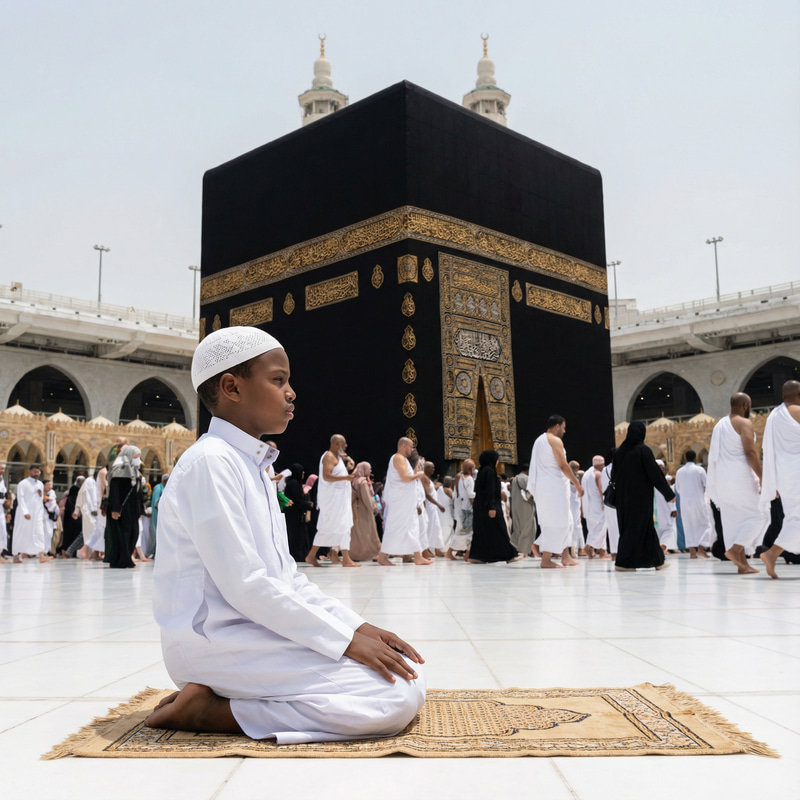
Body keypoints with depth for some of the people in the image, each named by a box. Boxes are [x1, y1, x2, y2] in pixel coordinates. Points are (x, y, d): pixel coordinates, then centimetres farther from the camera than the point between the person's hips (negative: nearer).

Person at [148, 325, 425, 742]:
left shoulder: (254, 465, 17)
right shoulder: (210, 460, -13)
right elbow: (243, 585, -20)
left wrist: (357, 626, 3)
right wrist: (344, 639, -16)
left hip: (261, 625, 10)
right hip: (217, 639, -10)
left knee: (407, 671, 2)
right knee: (396, 696, -19)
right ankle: (209, 710, -10)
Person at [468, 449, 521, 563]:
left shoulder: (482, 470, 15)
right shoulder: (489, 471, -12)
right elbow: (490, 490, -19)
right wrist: (491, 507, -23)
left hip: (480, 507, 9)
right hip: (488, 506, -9)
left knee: (481, 532, 7)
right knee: (497, 530, -2)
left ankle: (476, 556, 3)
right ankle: (509, 555, 4)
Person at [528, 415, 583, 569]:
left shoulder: (539, 440, 19)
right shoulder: (555, 441, -10)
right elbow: (563, 465, -15)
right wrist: (577, 484, -11)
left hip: (541, 486, 10)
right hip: (554, 486, -10)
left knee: (566, 520, 15)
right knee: (555, 522, -7)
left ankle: (566, 556, 17)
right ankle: (546, 560, -8)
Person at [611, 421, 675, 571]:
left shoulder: (619, 451, 4)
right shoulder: (643, 450, -13)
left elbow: (613, 475, 9)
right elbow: (655, 474, -12)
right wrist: (669, 494, -5)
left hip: (623, 496, 6)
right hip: (640, 496, -6)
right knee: (636, 527, 1)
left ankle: (657, 560, 19)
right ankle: (623, 563, -1)